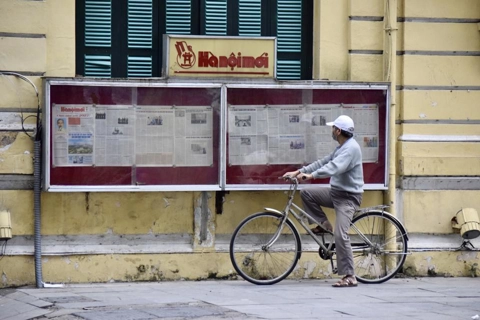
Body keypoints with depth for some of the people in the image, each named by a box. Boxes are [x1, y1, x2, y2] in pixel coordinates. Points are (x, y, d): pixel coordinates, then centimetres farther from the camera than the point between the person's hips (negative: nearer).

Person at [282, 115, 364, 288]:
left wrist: (312, 175, -43)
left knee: (340, 235, -17)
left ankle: (349, 277, -13)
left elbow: (334, 167, -33)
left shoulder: (351, 148, -19)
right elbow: (324, 162, 14)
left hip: (348, 197, -10)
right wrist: (298, 171, 7)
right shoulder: (341, 148, 15)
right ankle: (324, 225, 11)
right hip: (336, 192, 10)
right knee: (307, 193, 3)